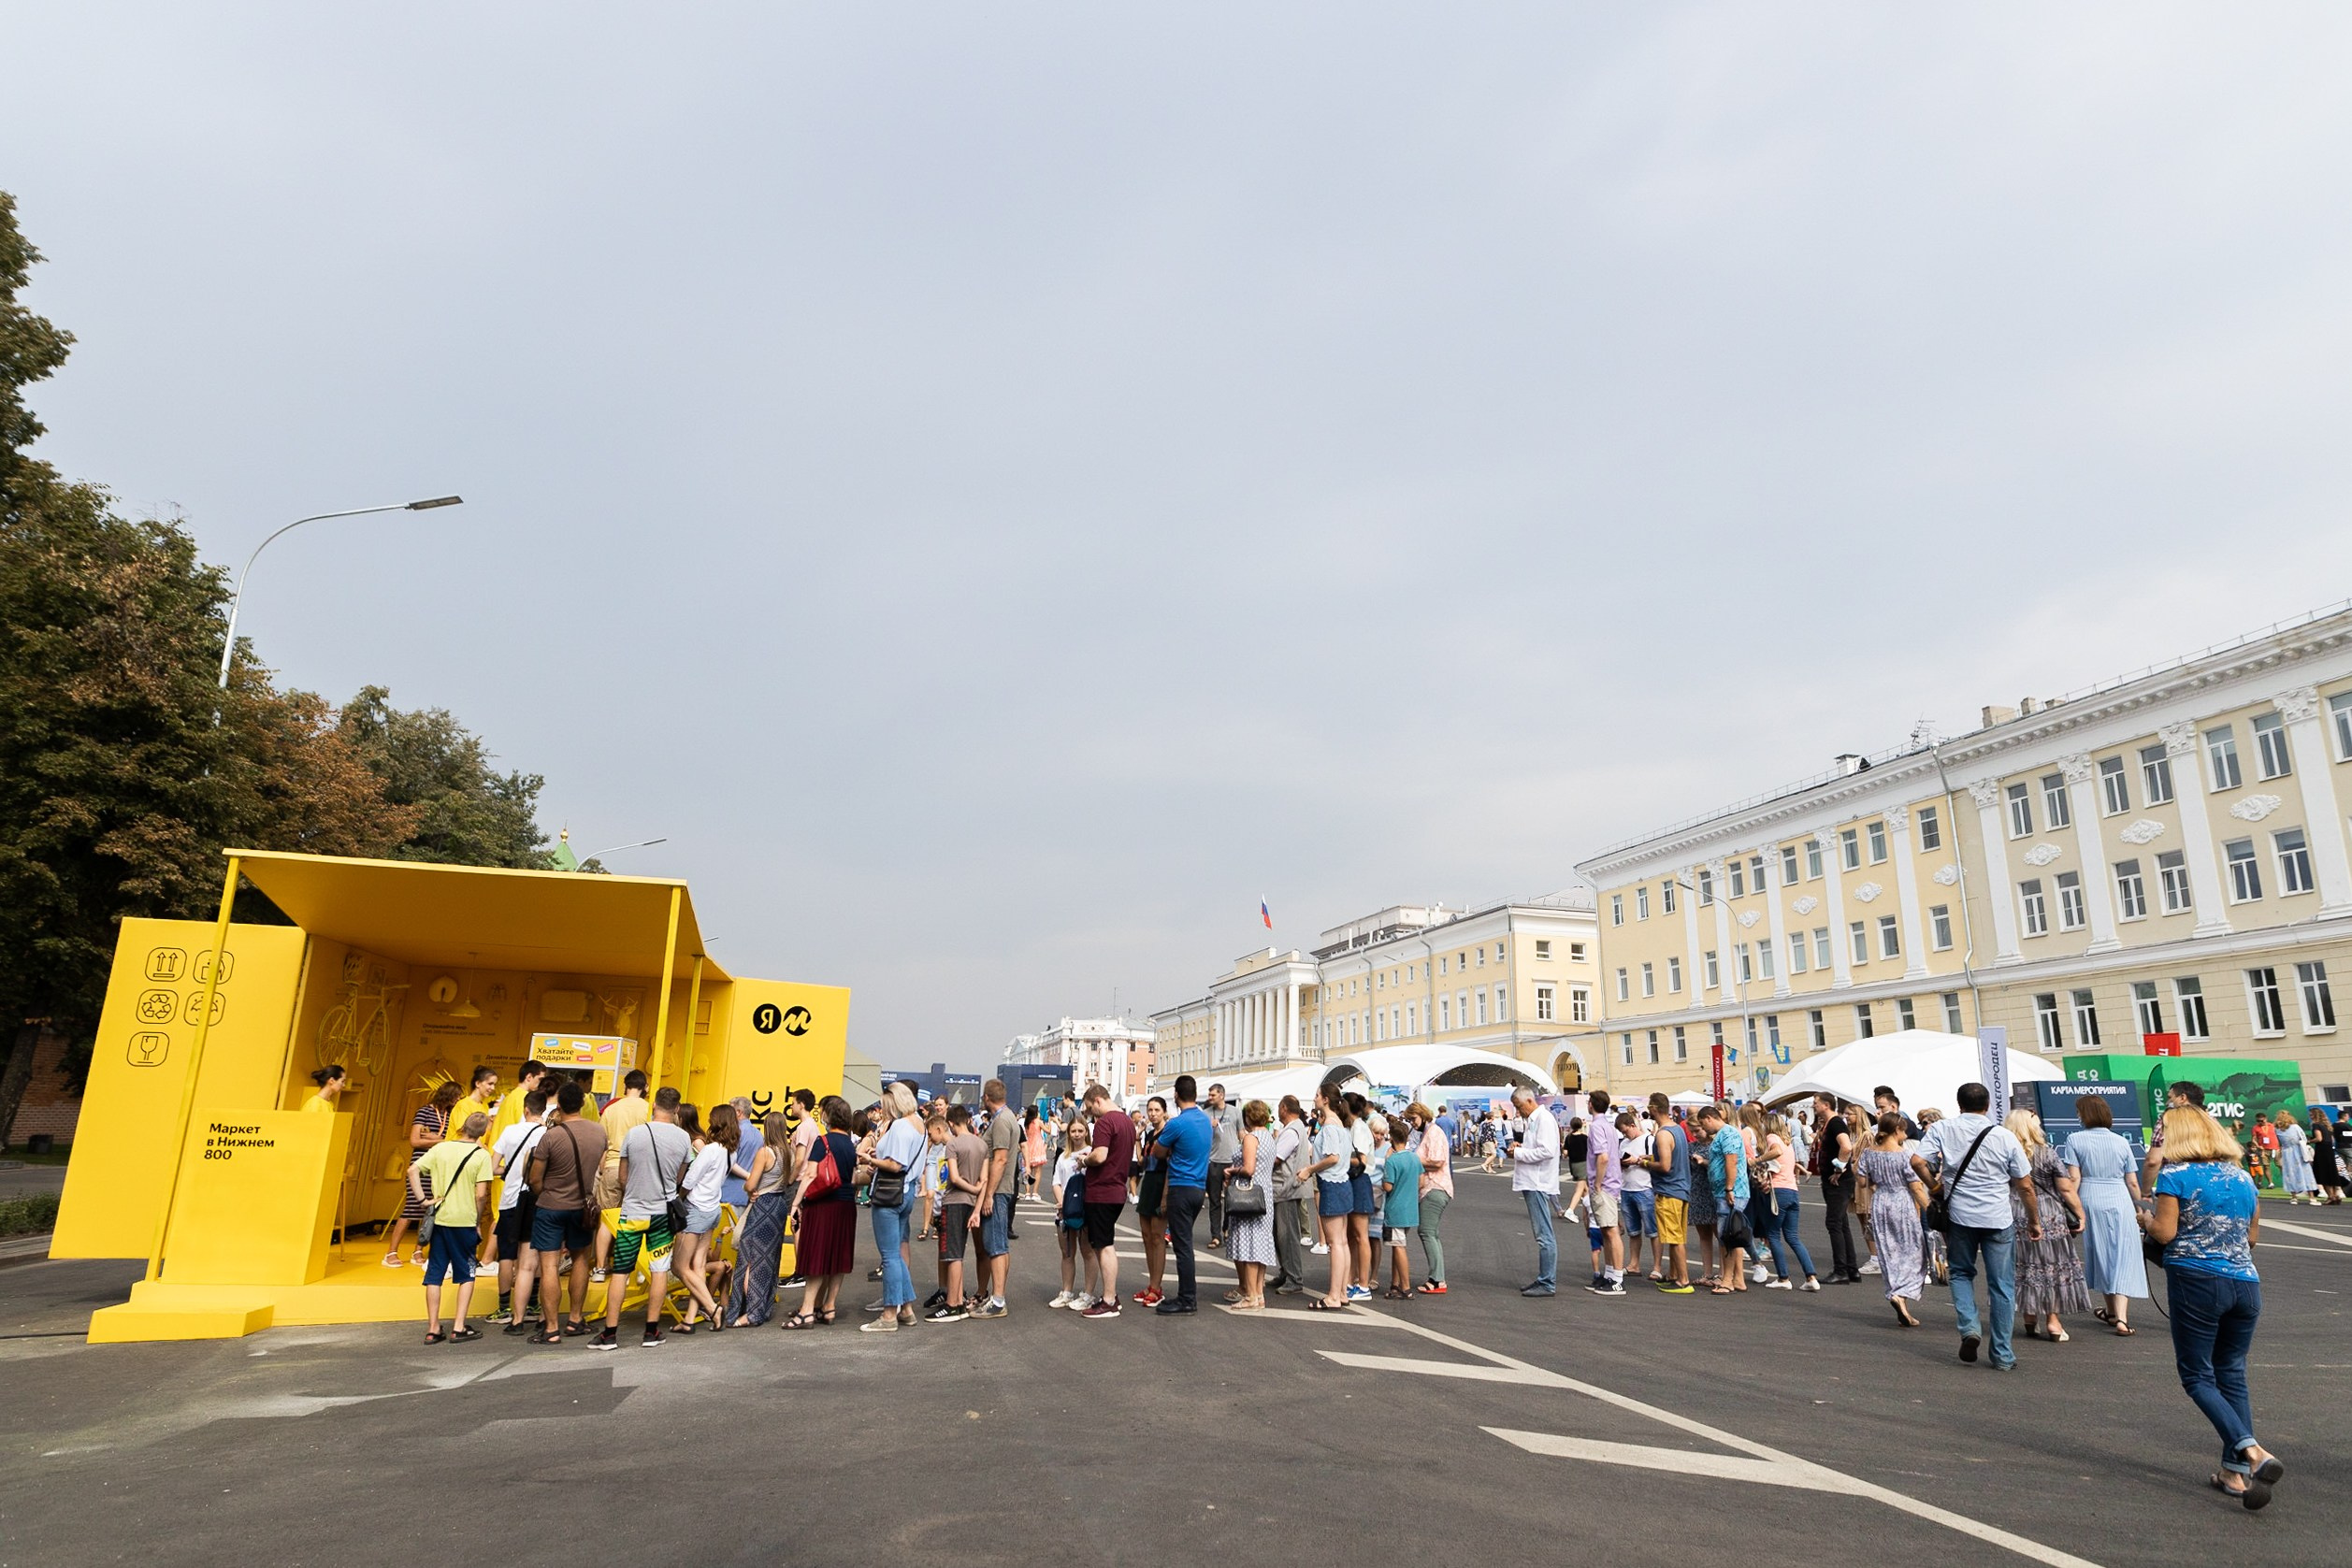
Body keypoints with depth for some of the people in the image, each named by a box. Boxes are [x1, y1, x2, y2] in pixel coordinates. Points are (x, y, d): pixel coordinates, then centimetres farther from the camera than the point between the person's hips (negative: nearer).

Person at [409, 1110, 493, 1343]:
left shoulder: (440, 1148, 3)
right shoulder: (481, 1155, -7)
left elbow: (413, 1170, -5)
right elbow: (481, 1194, -12)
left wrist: (422, 1199, -2)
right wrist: (477, 1218, 3)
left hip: (439, 1218, 3)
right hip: (464, 1220, -3)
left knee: (434, 1273, 12)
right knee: (466, 1274, 10)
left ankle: (433, 1329, 15)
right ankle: (458, 1327, 7)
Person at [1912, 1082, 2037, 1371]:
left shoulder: (1941, 1129, -3)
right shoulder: (2005, 1136, -2)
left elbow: (1917, 1161, -13)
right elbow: (2025, 1187, 3)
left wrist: (1934, 1185, 6)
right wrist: (2034, 1221, 16)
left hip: (1959, 1214, 0)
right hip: (1998, 1218, 0)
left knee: (1961, 1273, 21)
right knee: (2002, 1286, 9)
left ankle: (1969, 1327, 1)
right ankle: (2002, 1356, 14)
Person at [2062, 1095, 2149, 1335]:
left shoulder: (2075, 1140, -4)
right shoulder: (2121, 1142, 3)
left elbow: (2074, 1178, -9)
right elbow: (2132, 1182, 5)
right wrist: (2139, 1207, 19)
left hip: (2090, 1202, -1)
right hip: (2120, 1202, 1)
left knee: (2100, 1255, 14)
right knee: (2122, 1258, 1)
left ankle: (2112, 1311, 28)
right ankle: (2121, 1317, -10)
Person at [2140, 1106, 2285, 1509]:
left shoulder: (2174, 1176, -8)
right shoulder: (2242, 1177, 10)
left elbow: (2164, 1232, -12)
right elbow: (2253, 1236, 17)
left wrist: (2144, 1219, 8)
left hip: (2196, 1280, -6)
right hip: (2245, 1284, 6)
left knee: (2197, 1375, 4)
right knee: (2232, 1376, 14)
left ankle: (2252, 1451, -15)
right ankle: (2234, 1472, 15)